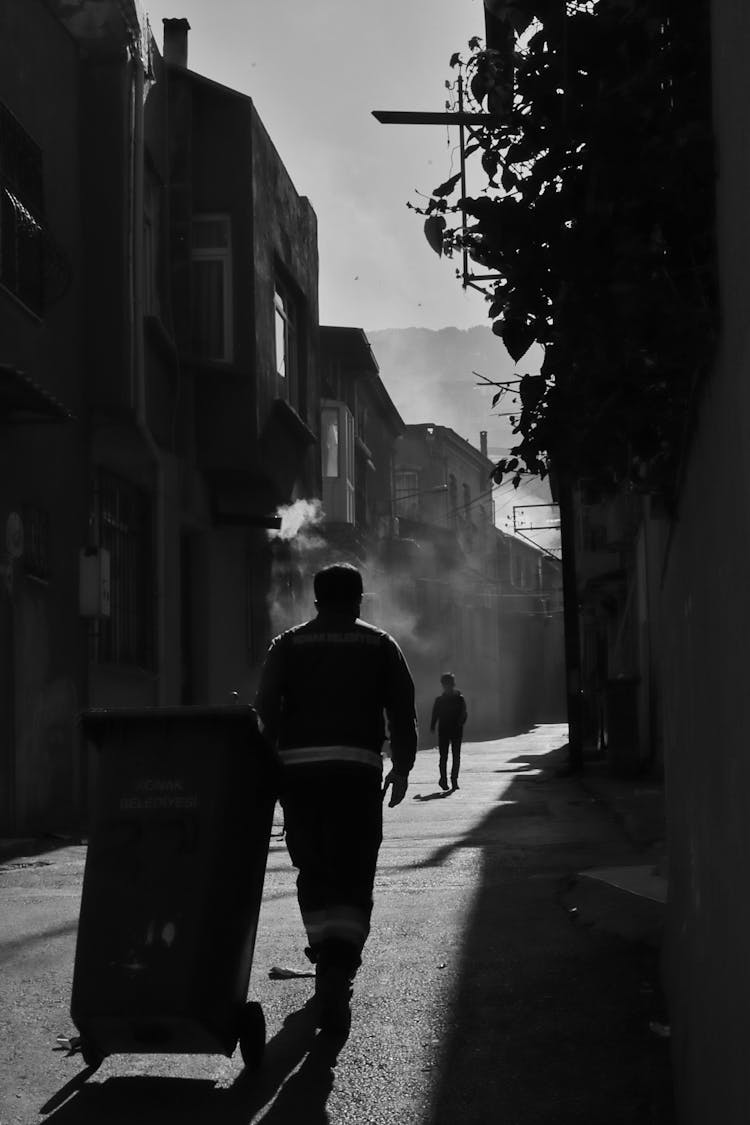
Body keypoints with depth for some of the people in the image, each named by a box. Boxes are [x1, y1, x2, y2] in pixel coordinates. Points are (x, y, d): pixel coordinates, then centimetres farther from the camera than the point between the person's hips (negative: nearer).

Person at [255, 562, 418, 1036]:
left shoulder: (289, 645, 11)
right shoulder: (379, 645, 11)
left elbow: (266, 709, 1)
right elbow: (403, 710, 6)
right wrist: (401, 768, 14)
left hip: (299, 767, 1)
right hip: (357, 768, -1)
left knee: (314, 872, 13)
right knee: (354, 877, -1)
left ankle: (328, 960, 12)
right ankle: (339, 969, -18)